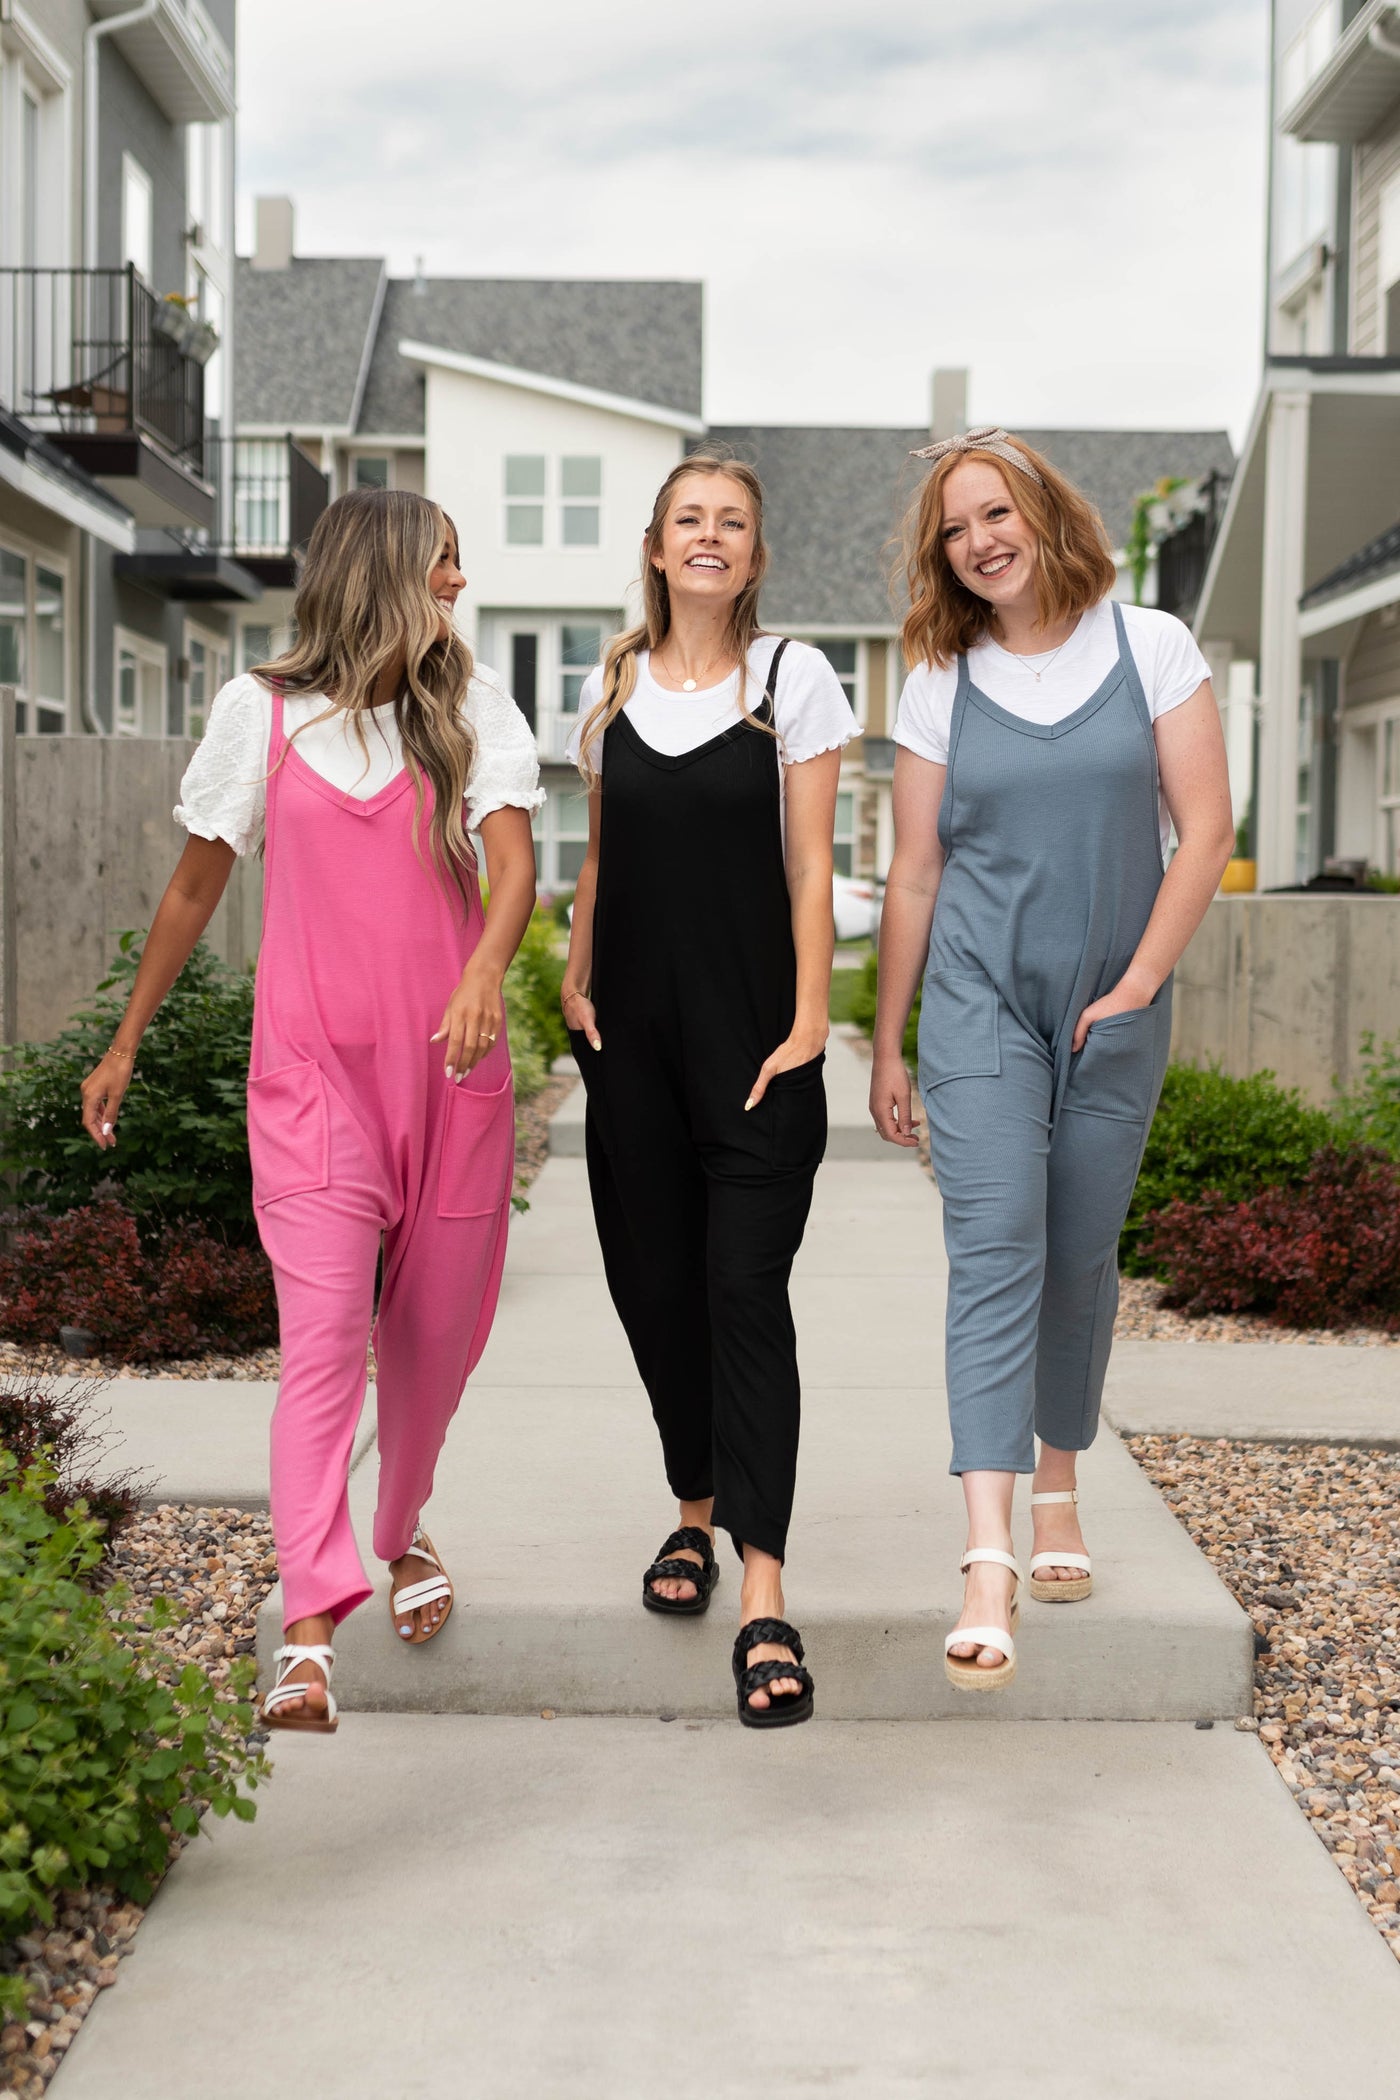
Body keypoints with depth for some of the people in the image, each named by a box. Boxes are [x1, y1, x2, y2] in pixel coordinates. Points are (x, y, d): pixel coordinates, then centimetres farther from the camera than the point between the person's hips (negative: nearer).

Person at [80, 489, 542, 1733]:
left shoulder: (469, 705, 5)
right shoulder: (265, 709, 3)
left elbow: (514, 858, -9)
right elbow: (198, 885, 12)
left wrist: (486, 972, -30)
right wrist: (127, 1042, 16)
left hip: (449, 1060, 2)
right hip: (312, 1067, -2)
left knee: (434, 1331, 11)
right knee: (323, 1333, -15)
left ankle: (403, 1533, 40)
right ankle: (310, 1638, -20)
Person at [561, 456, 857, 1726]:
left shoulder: (793, 678, 1)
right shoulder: (612, 686, 12)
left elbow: (811, 862, -2)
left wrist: (809, 1018, -9)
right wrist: (576, 981, 4)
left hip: (750, 1031, -4)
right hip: (635, 1030, 4)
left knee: (745, 1287, -10)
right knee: (655, 1279, 7)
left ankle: (764, 1595, -13)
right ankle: (696, 1512, 27)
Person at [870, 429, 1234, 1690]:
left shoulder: (1149, 648, 0)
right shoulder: (942, 686, 4)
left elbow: (1206, 832, -2)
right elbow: (915, 874, 7)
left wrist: (1137, 986, -8)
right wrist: (886, 1043, 8)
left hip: (1113, 1013, 0)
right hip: (980, 1003, 0)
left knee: (1080, 1257, 8)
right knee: (994, 1248, -13)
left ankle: (1059, 1492, 29)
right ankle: (989, 1555, -20)